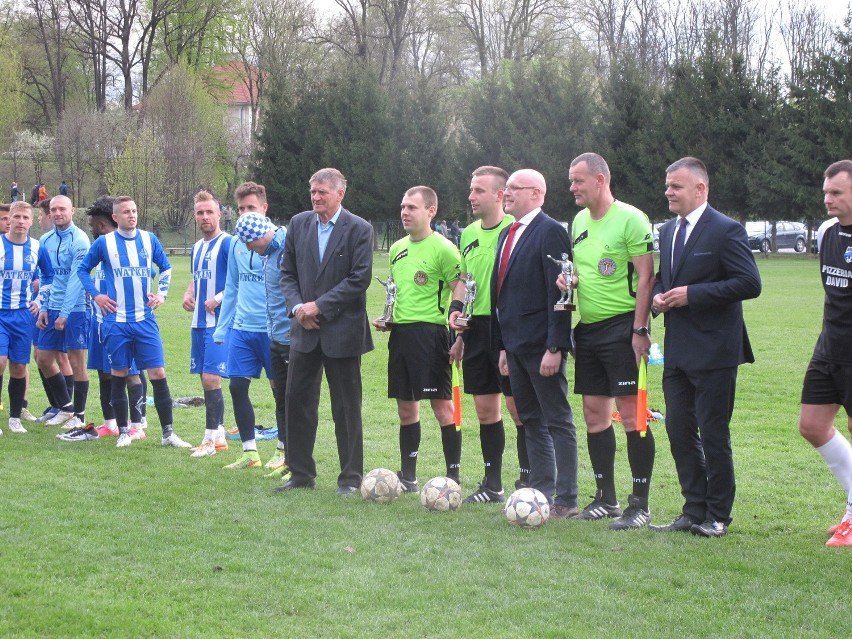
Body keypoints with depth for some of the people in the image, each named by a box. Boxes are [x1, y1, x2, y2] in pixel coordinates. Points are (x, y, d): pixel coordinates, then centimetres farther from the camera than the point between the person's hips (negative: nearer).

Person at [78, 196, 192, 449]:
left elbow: (166, 268, 19)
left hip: (145, 319, 1)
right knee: (119, 375, 5)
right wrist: (95, 295, 2)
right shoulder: (104, 243, -1)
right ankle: (123, 432, 17)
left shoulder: (149, 240, 5)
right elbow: (83, 269, 12)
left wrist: (161, 293, 6)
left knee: (158, 373, -4)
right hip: (116, 321, -1)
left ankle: (168, 433, 1)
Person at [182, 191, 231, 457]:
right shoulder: (196, 248, 16)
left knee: (211, 378, -12)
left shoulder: (227, 244, -10)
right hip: (199, 322, 9)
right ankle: (219, 435, 19)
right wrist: (188, 295, 9)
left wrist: (218, 299, -21)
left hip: (219, 321, -8)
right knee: (206, 379, 11)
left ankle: (210, 438, -6)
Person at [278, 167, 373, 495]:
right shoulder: (299, 224, 7)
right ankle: (301, 473, 17)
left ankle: (350, 477, 11)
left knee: (346, 407, 3)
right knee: (297, 401, 7)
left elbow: (360, 279, -12)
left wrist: (319, 305, -14)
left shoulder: (359, 229, -6)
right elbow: (287, 272, 10)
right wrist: (297, 306, -7)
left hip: (342, 330, -4)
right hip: (305, 330, 4)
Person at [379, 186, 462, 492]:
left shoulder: (442, 248, -8)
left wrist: (456, 334, -21)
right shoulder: (397, 249, 15)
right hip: (400, 332, 7)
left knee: (442, 406, -6)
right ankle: (408, 477, 20)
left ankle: (453, 477, -1)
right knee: (406, 408, 12)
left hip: (429, 331, -7)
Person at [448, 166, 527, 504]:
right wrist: (456, 308, 9)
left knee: (519, 407, -4)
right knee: (485, 409, 11)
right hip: (476, 327, 7)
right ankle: (492, 484, 19)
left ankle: (527, 482, 5)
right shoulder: (469, 233, 14)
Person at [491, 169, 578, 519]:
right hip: (515, 343, 9)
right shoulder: (507, 234, 16)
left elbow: (558, 292, -16)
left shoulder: (550, 232, -11)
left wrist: (555, 348, -20)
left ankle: (566, 500, 2)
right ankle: (541, 492, 20)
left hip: (541, 345, -9)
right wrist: (503, 345, 16)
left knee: (558, 422, -2)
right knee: (531, 421, 13)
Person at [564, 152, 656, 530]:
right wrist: (567, 279, 2)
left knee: (630, 412, -8)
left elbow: (646, 277, -14)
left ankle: (640, 504, -2)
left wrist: (639, 329, -18)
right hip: (587, 328, 8)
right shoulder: (579, 221, 14)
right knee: (594, 413, 9)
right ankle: (606, 498, 18)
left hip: (621, 326, -8)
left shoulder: (630, 219, -10)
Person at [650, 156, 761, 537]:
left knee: (713, 434, -1)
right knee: (679, 431, 9)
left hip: (713, 351, -8)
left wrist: (692, 294, -18)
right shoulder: (669, 231, 15)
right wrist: (658, 297, 3)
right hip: (677, 350, 8)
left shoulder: (726, 231, -10)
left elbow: (750, 284, -16)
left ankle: (718, 516, 10)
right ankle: (695, 510, 19)